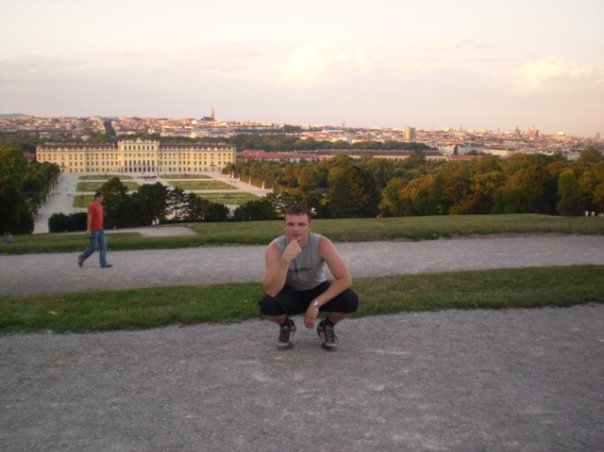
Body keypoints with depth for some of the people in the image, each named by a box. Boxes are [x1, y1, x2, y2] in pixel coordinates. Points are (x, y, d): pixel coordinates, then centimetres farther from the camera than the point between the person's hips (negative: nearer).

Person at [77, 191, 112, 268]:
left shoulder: (100, 206, 13)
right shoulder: (92, 206, -12)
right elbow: (89, 218, -17)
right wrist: (88, 230, -21)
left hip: (100, 230, 8)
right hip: (94, 230, -8)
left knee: (103, 246, -1)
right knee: (93, 247, -3)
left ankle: (103, 263, -2)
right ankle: (81, 258, 18)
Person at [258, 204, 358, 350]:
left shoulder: (322, 244, -26)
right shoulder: (275, 248, -26)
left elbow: (345, 279, -29)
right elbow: (270, 291, -36)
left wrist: (316, 303, -34)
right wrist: (286, 259, -49)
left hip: (317, 291, 1)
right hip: (290, 294, 0)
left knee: (350, 301, -28)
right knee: (267, 305, -34)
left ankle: (327, 326, 6)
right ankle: (286, 326, 4)